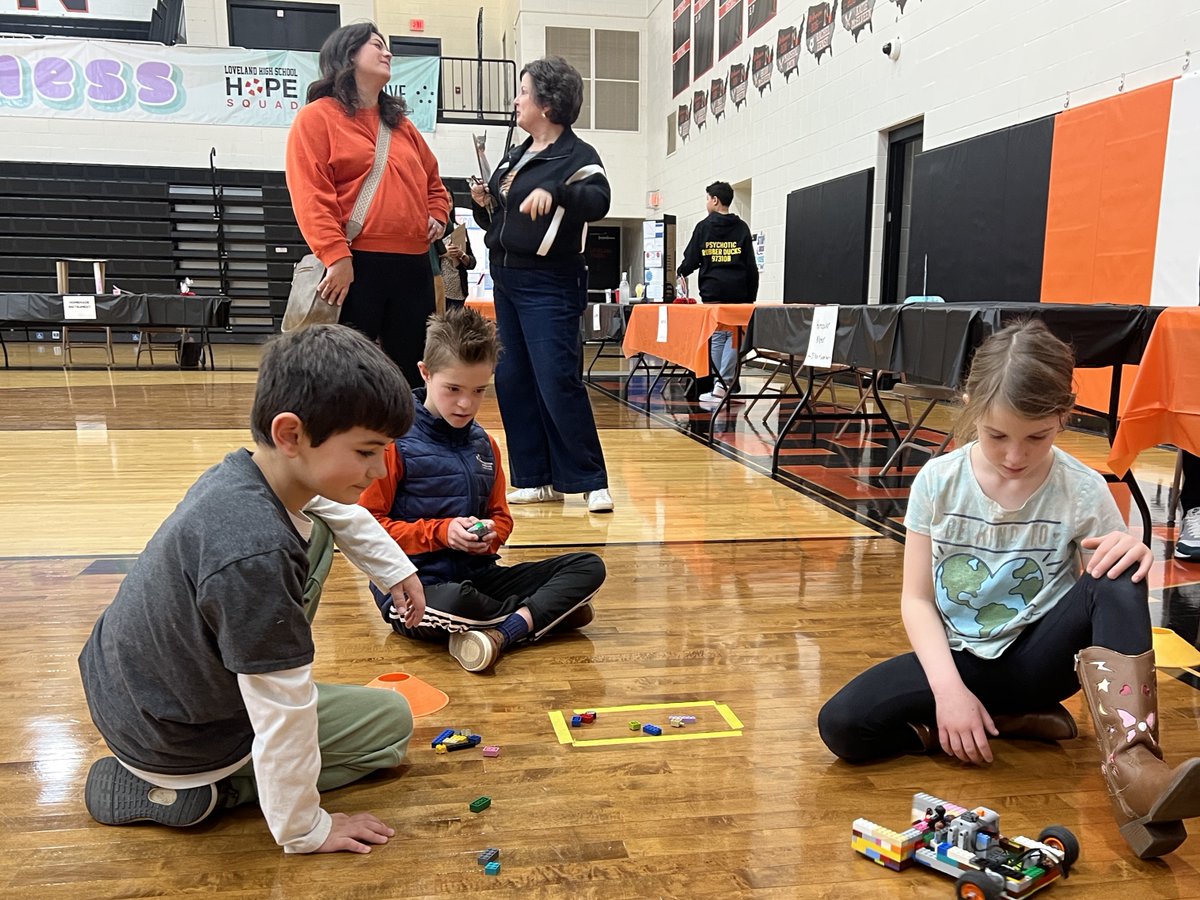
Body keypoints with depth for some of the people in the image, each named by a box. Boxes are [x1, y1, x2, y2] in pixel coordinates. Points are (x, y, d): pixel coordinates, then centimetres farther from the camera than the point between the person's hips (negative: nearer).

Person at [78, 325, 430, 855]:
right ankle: (185, 790, 1)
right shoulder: (256, 554, -40)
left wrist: (396, 568, 17)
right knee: (392, 721, 5)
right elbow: (283, 716, -29)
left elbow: (340, 512, 14)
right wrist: (304, 829, -15)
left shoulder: (246, 473, -12)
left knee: (319, 533, 12)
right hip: (171, 739, -8)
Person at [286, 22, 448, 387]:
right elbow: (310, 197, -10)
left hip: (413, 266, 7)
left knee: (410, 371, 11)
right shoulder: (317, 117, 1)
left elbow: (432, 179, 32)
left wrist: (437, 215, 12)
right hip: (355, 266, -6)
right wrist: (336, 256, -20)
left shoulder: (399, 122, 22)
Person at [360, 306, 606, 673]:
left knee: (590, 566, -7)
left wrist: (491, 534, -7)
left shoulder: (484, 444, 11)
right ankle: (547, 612, -12)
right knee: (455, 602, -43)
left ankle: (502, 632, -25)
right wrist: (440, 532, -17)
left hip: (478, 576, 6)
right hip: (414, 587, -6)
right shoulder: (395, 442, -7)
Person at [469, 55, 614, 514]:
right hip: (506, 281, 8)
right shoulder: (516, 155, 17)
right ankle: (537, 479, 15)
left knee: (558, 382, -12)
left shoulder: (577, 155, -6)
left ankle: (590, 481, -1)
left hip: (548, 286, -8)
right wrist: (484, 204, 3)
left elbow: (598, 202, -27)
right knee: (512, 381, 7)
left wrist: (554, 192, -43)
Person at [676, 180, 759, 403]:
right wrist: (751, 297, 9)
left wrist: (681, 273, 25)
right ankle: (723, 382, -5)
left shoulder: (704, 226, 2)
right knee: (733, 335, 5)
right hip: (738, 291, 1)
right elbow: (751, 266, 5)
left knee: (716, 337, 4)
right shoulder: (742, 228, 7)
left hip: (712, 291, -1)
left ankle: (717, 386, 5)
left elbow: (691, 260, 3)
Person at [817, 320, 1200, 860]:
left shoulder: (1083, 492, -10)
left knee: (1118, 583, -30)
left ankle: (1132, 767, -37)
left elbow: (1109, 599, -7)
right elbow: (917, 599, -5)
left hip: (1037, 656, -1)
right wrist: (949, 689, -18)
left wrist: (1134, 559, -30)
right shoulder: (939, 481, -8)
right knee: (842, 725, -24)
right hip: (960, 658, 1)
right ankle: (1013, 720, -8)